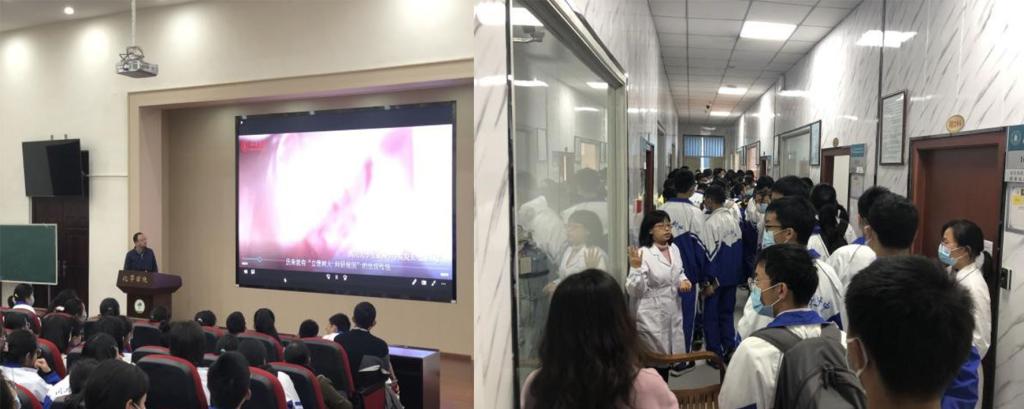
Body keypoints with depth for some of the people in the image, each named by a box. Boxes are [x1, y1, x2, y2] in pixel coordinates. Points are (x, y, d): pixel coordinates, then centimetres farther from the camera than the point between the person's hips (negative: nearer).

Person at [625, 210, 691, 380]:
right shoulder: (643, 253, -18)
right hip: (652, 317, -7)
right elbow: (634, 291, -20)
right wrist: (636, 268, -35)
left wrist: (684, 280, -1)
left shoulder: (674, 249, 3)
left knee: (668, 355, 18)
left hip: (672, 312, 7)